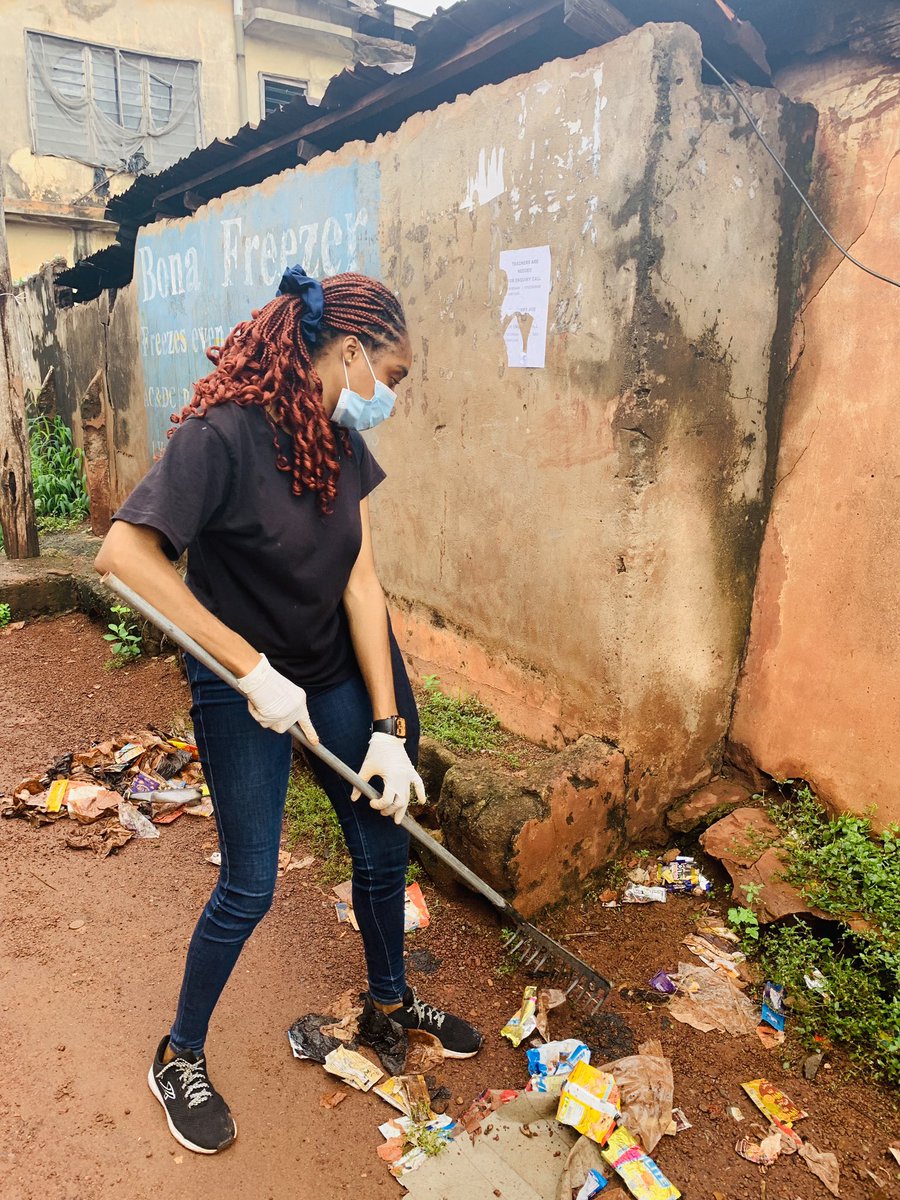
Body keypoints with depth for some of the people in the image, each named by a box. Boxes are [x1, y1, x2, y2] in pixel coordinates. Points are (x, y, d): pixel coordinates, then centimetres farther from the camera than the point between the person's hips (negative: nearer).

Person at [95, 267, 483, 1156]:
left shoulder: (342, 443, -3)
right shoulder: (222, 434, -24)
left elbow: (361, 585, -8)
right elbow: (124, 555, -32)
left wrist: (388, 729, -12)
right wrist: (254, 668, -29)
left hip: (343, 674, 7)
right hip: (242, 691, -6)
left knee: (383, 846, 16)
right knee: (249, 887, 5)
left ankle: (390, 995, 45)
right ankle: (179, 1059, 34)